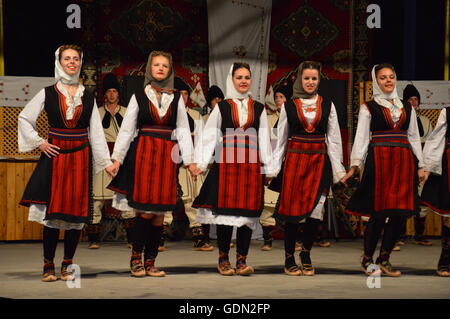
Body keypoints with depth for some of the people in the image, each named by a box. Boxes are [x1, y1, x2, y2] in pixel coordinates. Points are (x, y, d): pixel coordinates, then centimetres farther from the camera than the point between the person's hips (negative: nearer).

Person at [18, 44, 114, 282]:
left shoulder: (88, 97, 10)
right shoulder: (47, 94, 4)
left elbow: (96, 132, 8)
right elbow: (24, 118, 9)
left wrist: (107, 162, 1)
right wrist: (39, 143, -1)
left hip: (80, 157, 2)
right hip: (55, 156, -2)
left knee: (77, 210, 0)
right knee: (52, 210, -4)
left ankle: (67, 266, 10)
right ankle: (48, 266, 4)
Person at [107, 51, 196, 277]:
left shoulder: (176, 98, 12)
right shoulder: (139, 96, 6)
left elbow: (183, 130, 8)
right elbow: (126, 129, 4)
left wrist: (189, 160, 1)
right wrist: (117, 159, -2)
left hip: (167, 156, 2)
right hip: (143, 154, -2)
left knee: (160, 211, 1)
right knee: (145, 211, -10)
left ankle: (150, 262, 9)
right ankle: (136, 257, 6)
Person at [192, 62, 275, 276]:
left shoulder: (259, 108, 13)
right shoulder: (222, 107, 7)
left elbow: (264, 139, 10)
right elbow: (209, 136, 3)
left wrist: (268, 168, 5)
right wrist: (201, 163, -6)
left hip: (251, 164, 2)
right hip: (226, 162, -2)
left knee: (248, 210, 0)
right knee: (225, 208, -3)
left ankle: (242, 259, 5)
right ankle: (223, 258, 7)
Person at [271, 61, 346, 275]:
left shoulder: (327, 105, 8)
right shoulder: (289, 106, 6)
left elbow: (334, 138, 8)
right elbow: (280, 139, 8)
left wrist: (338, 169, 3)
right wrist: (274, 168, 3)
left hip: (319, 161, 1)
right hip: (294, 159, -1)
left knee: (316, 209, -4)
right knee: (292, 208, -2)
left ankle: (306, 254, 15)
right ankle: (289, 258, 10)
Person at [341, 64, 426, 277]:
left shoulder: (407, 107, 17)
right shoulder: (369, 108, 5)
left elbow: (414, 138, 17)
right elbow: (361, 137, -2)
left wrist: (420, 166, 11)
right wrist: (355, 165, -13)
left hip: (403, 163, 4)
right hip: (379, 161, -4)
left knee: (400, 213, 1)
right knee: (379, 212, -7)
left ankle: (384, 259, 13)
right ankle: (367, 259, 8)